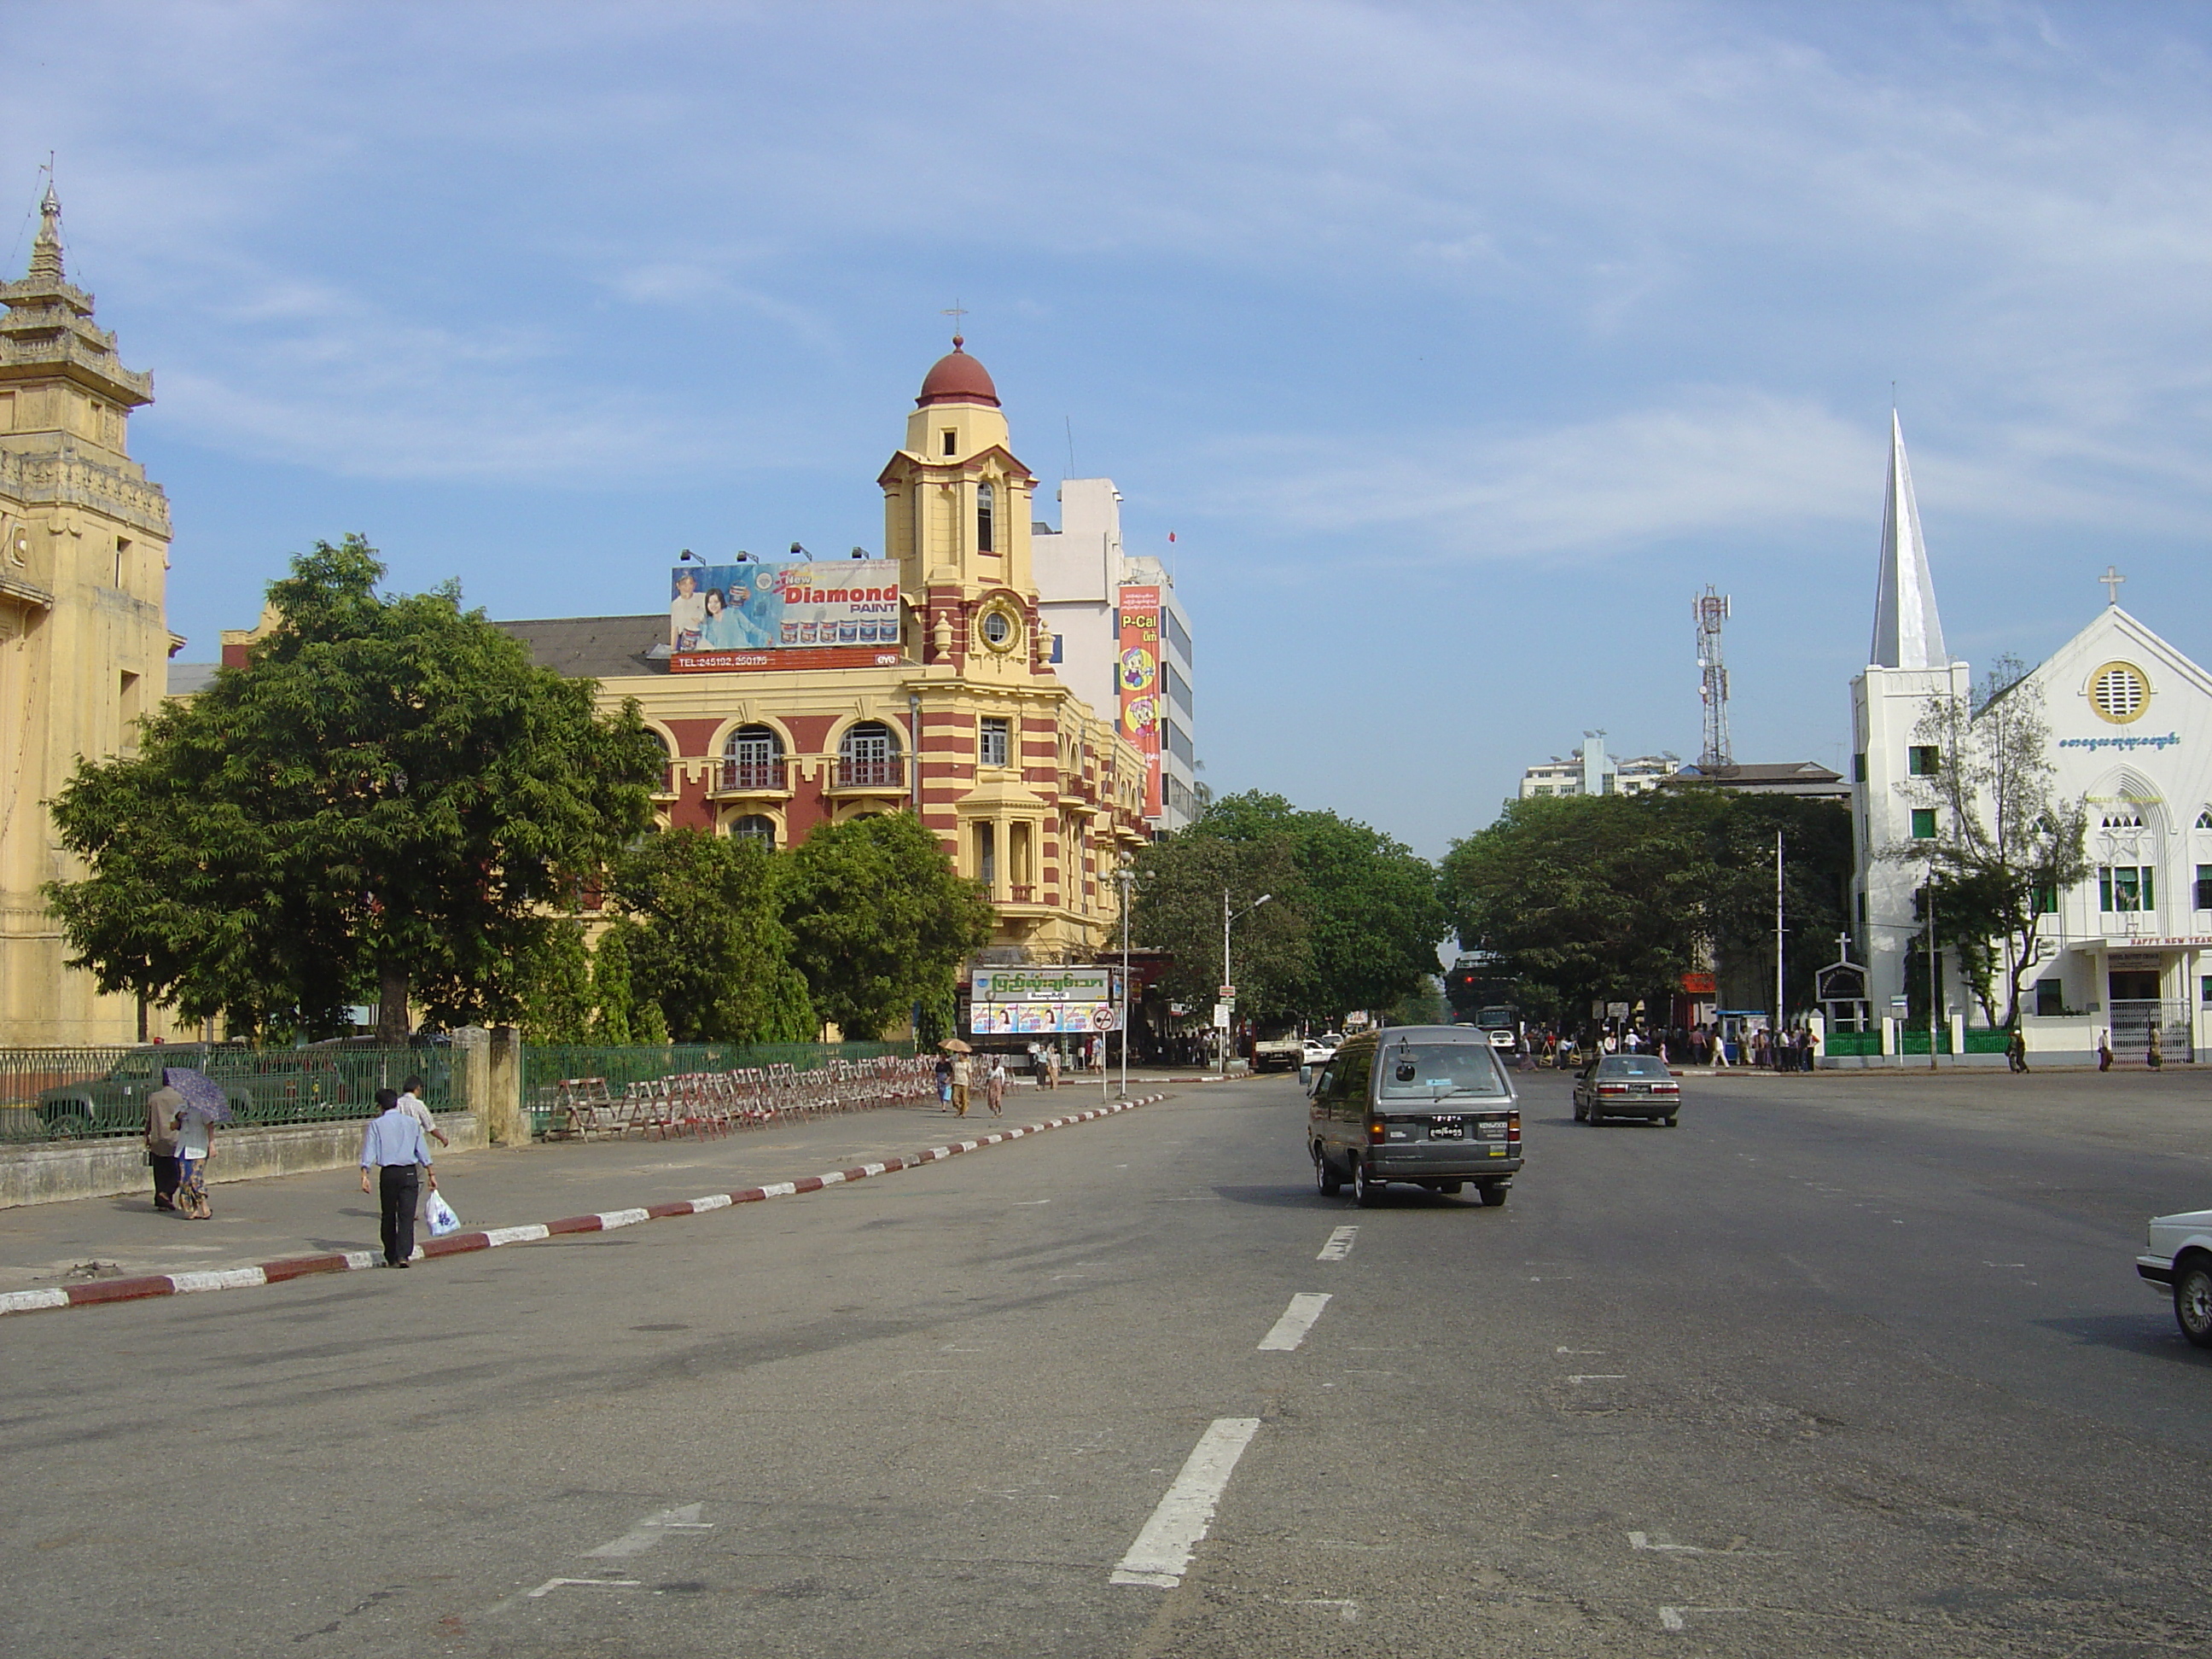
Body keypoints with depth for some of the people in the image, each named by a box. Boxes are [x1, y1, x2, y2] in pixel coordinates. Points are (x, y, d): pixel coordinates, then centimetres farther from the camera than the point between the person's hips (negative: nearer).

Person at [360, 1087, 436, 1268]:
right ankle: (403, 1254, -17)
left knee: (388, 1216, 11)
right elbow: (423, 1151, 10)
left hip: (388, 1173, 0)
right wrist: (431, 1174, 14)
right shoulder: (411, 1123, 9)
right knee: (407, 1215, -3)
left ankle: (391, 1258, 15)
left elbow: (369, 1152, -6)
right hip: (409, 1172, 1)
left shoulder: (376, 1124, 3)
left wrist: (364, 1175, -10)